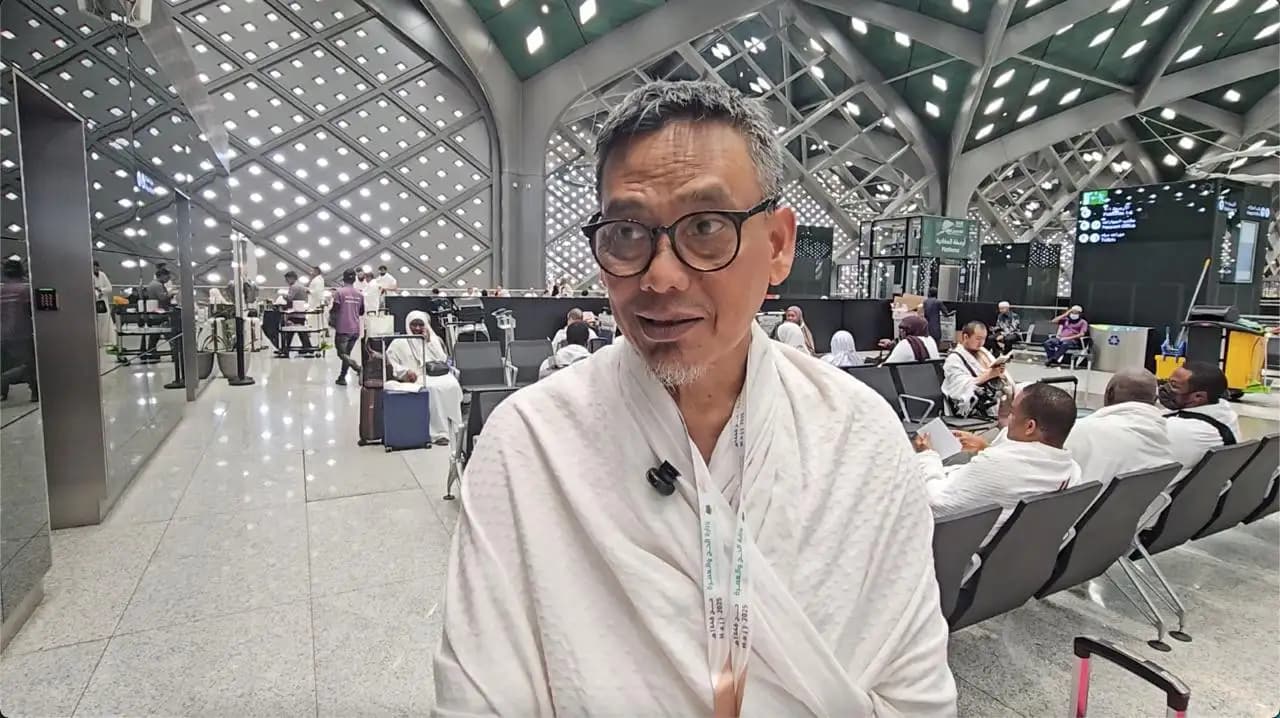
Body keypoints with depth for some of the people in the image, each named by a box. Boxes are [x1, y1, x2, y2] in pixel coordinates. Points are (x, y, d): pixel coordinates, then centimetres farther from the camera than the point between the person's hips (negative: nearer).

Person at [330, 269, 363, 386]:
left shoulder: (339, 292, -8)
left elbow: (335, 310, -11)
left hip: (343, 329, -5)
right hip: (355, 329, 5)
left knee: (342, 353, -2)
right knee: (346, 353, 15)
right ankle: (342, 378, 19)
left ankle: (359, 369, -24)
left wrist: (330, 312, 10)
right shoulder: (359, 294, 7)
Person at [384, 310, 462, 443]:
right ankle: (439, 433, -36)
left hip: (436, 374, 3)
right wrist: (405, 371, -14)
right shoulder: (399, 343, 14)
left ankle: (456, 426, -25)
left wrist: (429, 341, 4)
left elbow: (443, 360, 10)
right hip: (415, 378, -3)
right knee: (433, 388, -35)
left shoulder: (433, 339, 23)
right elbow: (389, 363, 3)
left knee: (453, 385, -30)